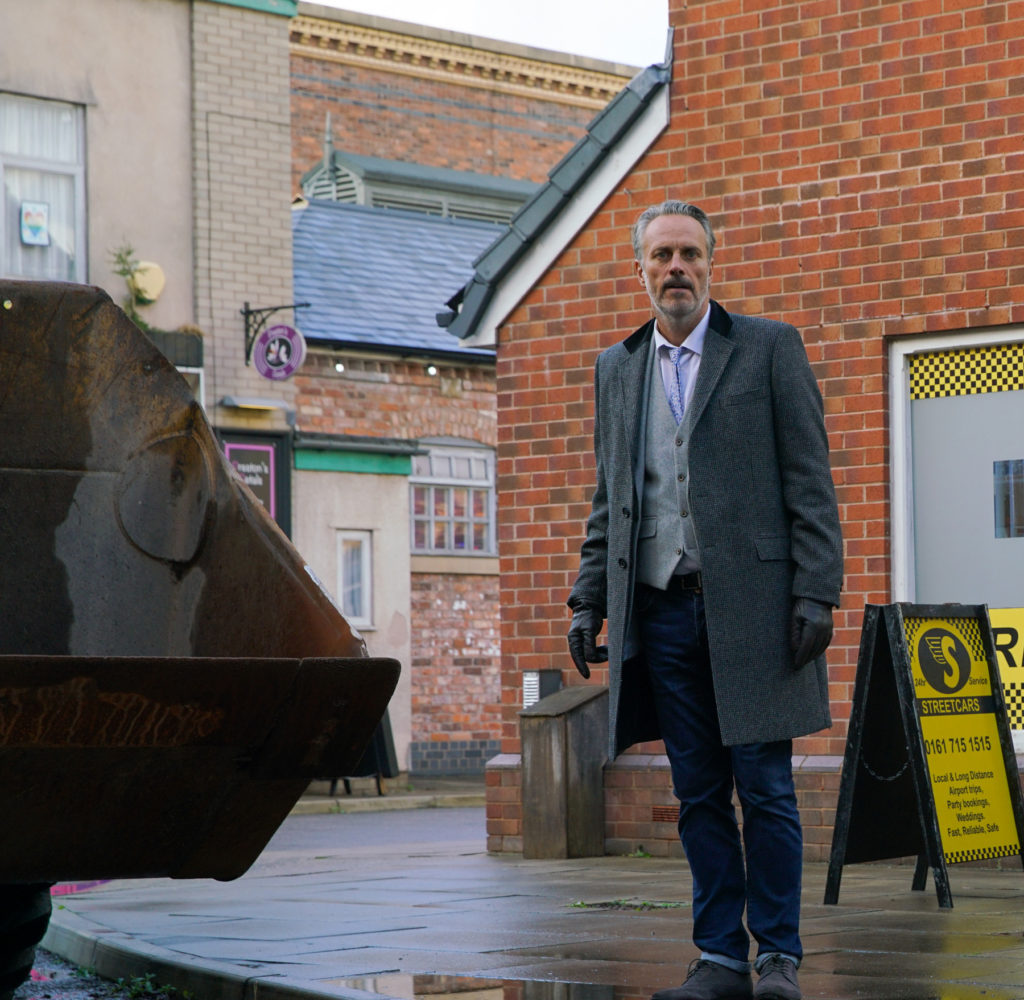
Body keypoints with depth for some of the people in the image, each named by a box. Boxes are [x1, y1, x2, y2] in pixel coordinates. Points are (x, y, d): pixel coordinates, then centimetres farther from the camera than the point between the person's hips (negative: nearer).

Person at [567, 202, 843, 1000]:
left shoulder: (769, 348, 3)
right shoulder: (617, 368, 16)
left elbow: (810, 483, -1)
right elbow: (609, 499, 19)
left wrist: (817, 593, -10)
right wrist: (590, 601, 10)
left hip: (752, 607, -4)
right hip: (662, 612, 4)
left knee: (765, 789, -3)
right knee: (700, 797, 6)